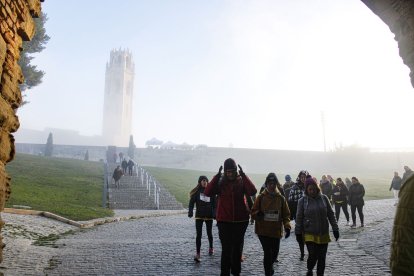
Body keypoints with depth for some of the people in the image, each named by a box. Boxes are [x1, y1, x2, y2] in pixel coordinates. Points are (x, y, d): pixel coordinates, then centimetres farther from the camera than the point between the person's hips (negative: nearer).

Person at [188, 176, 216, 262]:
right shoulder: (196, 192, 0)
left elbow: (214, 203, 0)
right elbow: (191, 202, -4)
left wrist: (214, 213, -10)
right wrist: (190, 212, -18)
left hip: (209, 216, 1)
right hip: (199, 216, -1)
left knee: (209, 233, 16)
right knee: (198, 234, -7)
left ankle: (211, 247, 39)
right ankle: (197, 254, -6)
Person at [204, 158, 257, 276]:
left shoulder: (242, 181, -3)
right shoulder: (220, 182, -4)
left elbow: (252, 191, -21)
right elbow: (207, 192, -19)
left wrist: (243, 175, -22)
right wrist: (217, 176, -23)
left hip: (240, 220, 2)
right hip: (224, 221, -1)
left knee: (237, 247, 16)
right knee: (226, 248, -2)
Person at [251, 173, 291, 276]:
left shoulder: (281, 198, 0)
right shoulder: (261, 197, -5)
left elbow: (286, 214, 2)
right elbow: (253, 212, -1)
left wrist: (287, 227, -12)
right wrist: (258, 214, -23)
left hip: (276, 230, 3)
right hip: (263, 230, -2)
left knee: (275, 252, 14)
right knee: (268, 252, -8)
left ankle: (270, 265, 47)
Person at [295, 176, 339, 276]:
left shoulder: (324, 198, 0)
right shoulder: (302, 201, -5)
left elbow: (331, 214, 4)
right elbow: (299, 218, 0)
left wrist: (335, 229, 2)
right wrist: (298, 233, 1)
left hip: (323, 234, 2)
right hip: (309, 234, -2)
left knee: (322, 258, 7)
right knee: (313, 255, -8)